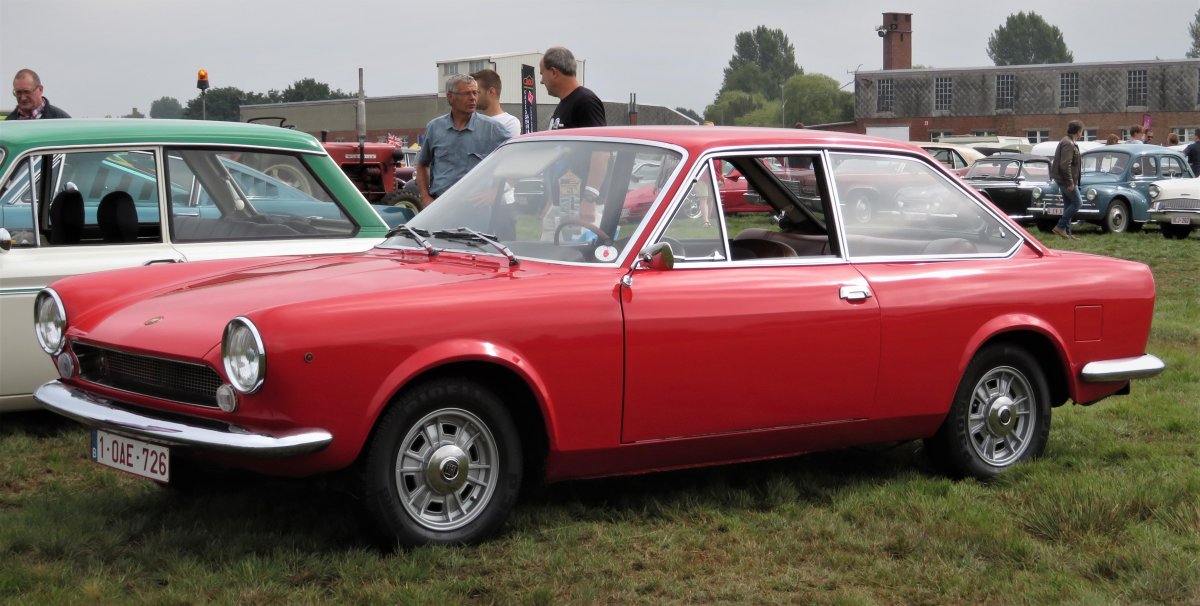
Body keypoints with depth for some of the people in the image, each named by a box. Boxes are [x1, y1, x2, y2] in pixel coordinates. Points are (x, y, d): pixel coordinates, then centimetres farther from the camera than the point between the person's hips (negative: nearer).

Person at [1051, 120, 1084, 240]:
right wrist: (1070, 182, -22)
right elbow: (1065, 165, -25)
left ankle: (1067, 232, 14)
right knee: (1077, 203, -6)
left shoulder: (1068, 142, 15)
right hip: (1065, 179, -10)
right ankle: (1060, 226, -6)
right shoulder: (1068, 144, -18)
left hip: (1064, 179, 10)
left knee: (1068, 205, 12)